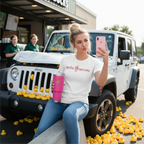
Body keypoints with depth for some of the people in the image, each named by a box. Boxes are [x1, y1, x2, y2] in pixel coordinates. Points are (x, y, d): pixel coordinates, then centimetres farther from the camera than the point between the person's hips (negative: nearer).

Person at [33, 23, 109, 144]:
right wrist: (53, 86, -7)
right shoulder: (66, 60, 9)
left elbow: (100, 83, -18)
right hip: (58, 100, 3)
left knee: (69, 115, -38)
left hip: (79, 102, -2)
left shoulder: (94, 63, 0)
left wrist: (106, 62, -33)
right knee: (41, 131, -17)